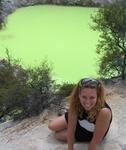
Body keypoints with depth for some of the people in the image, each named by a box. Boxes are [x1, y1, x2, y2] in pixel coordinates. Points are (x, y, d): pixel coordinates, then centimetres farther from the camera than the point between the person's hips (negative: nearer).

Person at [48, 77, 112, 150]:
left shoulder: (103, 112, -47)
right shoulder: (75, 102, -35)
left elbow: (95, 140, -35)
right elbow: (71, 129, -23)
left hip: (92, 132, -3)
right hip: (79, 121, 3)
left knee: (58, 135, -1)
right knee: (51, 126, 13)